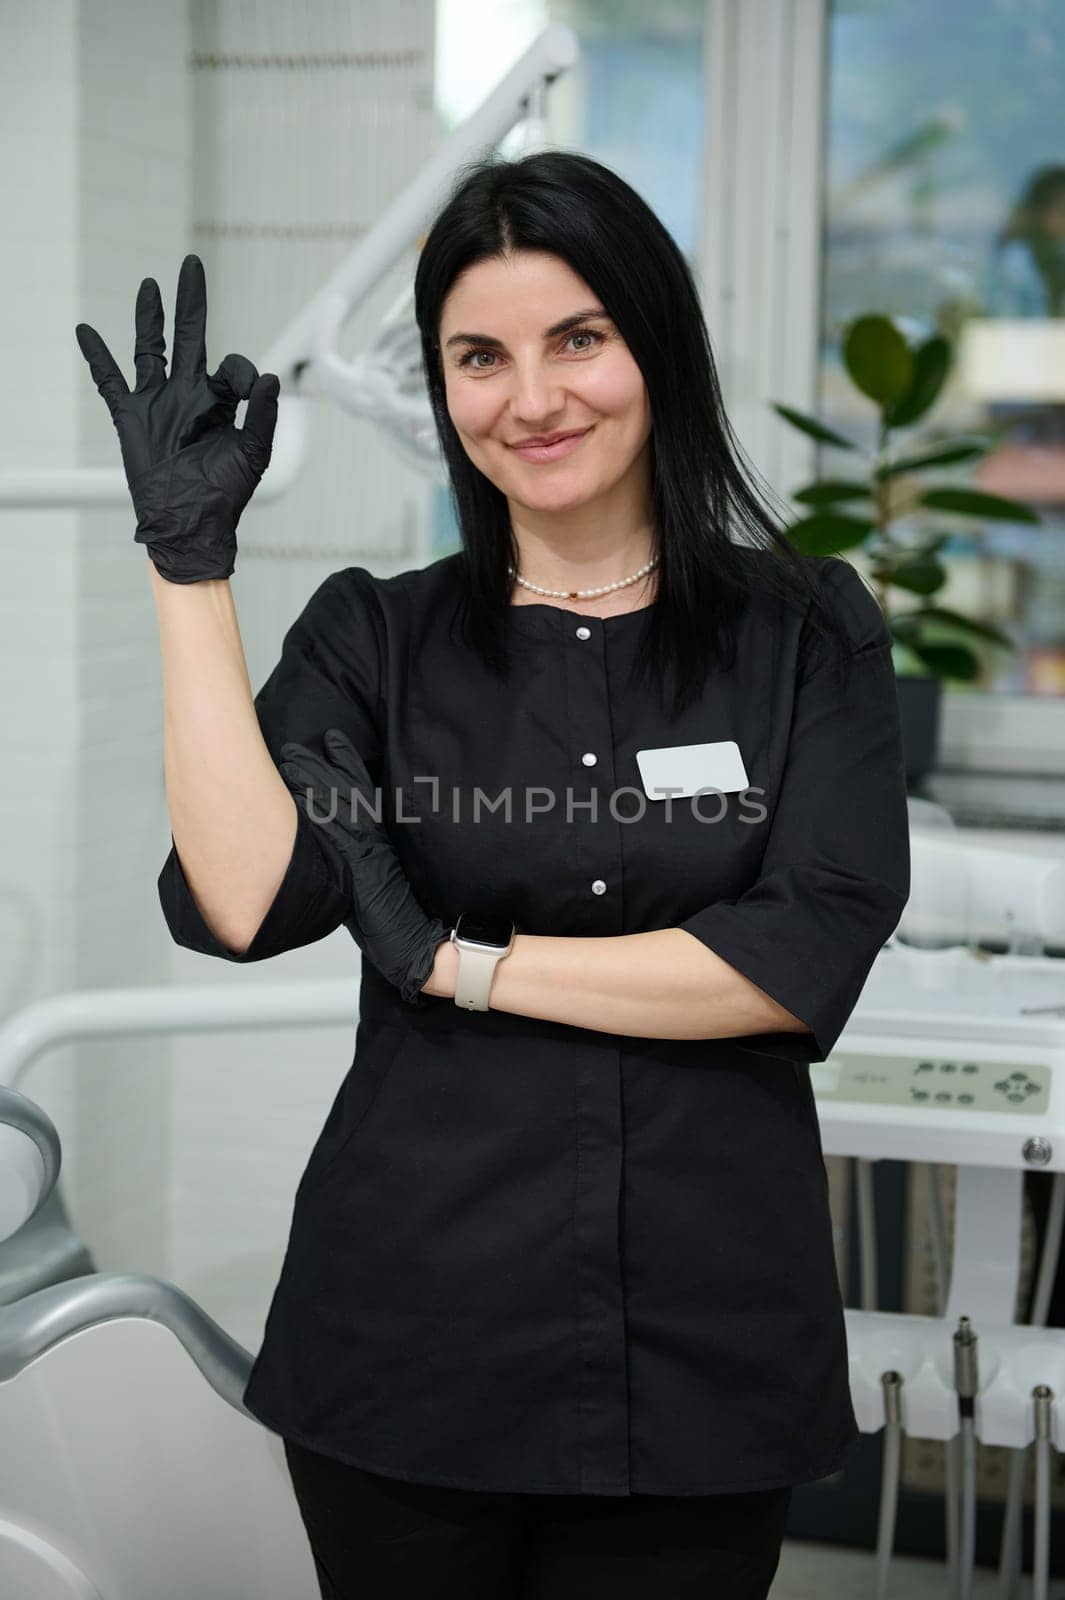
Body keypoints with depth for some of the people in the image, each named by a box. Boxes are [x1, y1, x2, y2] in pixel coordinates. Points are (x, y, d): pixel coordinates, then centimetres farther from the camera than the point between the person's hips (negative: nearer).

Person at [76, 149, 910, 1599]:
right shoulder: (374, 640, 3)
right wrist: (190, 560, -13)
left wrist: (460, 962, -10)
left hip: (703, 1358, 0)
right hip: (412, 1347, 1)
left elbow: (808, 960, -12)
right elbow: (239, 907, -13)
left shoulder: (809, 635, 1)